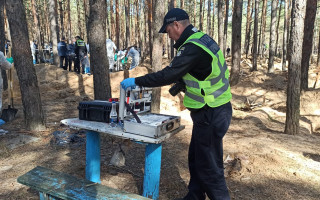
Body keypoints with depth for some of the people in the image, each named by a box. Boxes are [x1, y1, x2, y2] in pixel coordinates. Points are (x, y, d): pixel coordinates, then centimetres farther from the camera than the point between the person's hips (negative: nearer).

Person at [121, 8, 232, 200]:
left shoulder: (193, 47, -21)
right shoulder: (201, 39, 10)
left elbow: (168, 75, -24)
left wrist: (136, 81, -14)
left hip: (211, 115, -10)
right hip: (212, 111, 10)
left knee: (209, 166, 3)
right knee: (196, 159, 20)